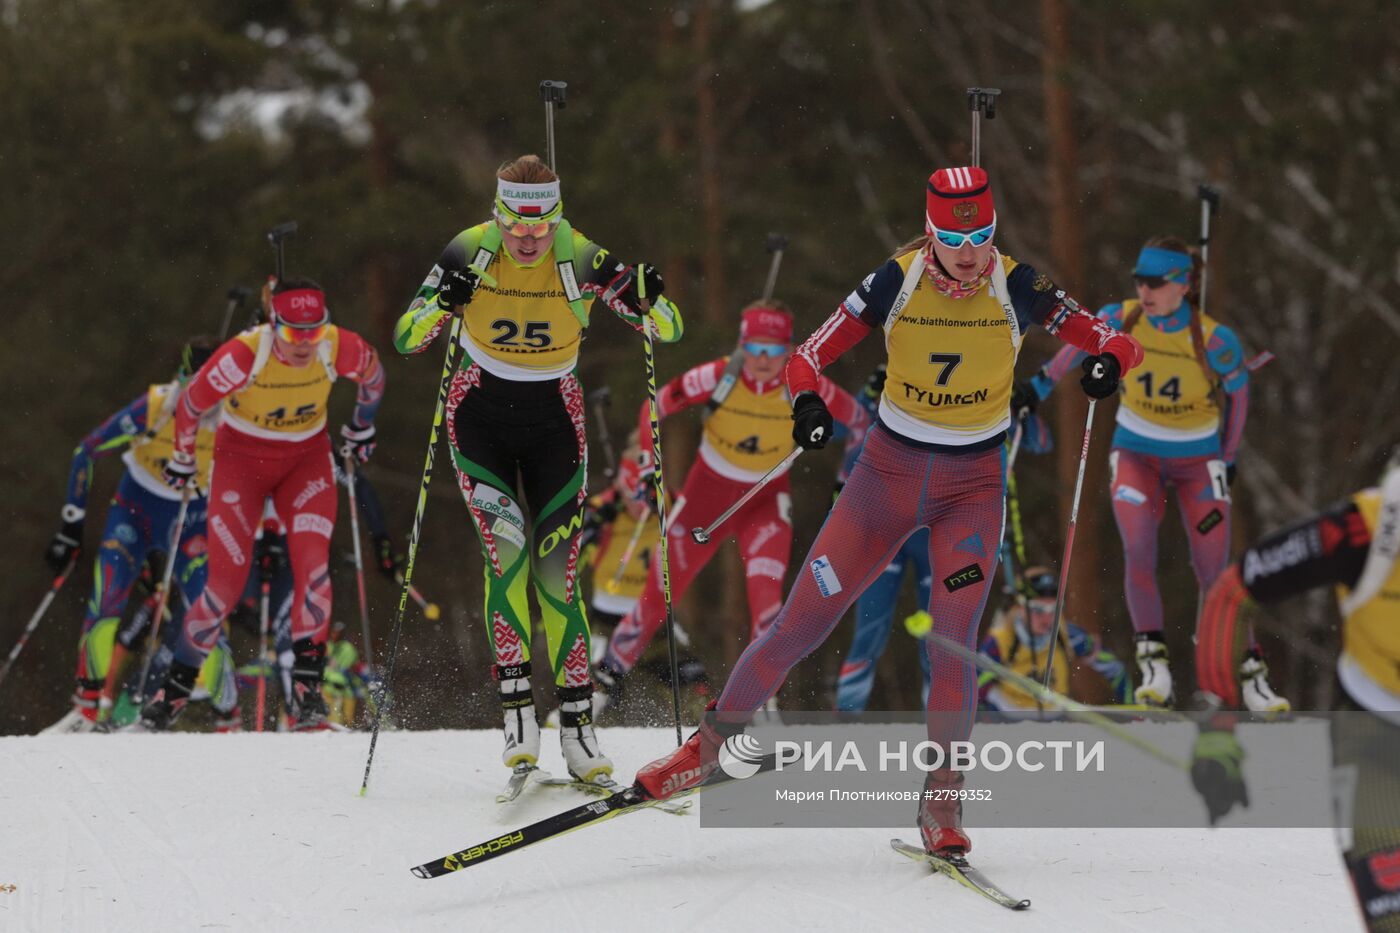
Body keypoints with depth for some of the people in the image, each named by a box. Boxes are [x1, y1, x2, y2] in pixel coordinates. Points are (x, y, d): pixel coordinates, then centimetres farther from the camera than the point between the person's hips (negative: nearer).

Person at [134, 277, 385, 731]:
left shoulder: (340, 348, -22)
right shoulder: (243, 356, -30)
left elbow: (373, 374, 3)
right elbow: (191, 403, -13)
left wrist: (362, 427, 18)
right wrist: (182, 459, 3)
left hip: (307, 459, 2)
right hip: (243, 459, -2)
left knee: (313, 564, -20)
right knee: (227, 580, -10)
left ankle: (307, 686, -13)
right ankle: (174, 689, 5)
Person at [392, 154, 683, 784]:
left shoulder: (582, 261, -15)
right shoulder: (469, 254, -15)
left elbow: (670, 331, -12)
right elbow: (406, 339, -15)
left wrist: (647, 298, -35)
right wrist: (442, 303, -36)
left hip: (554, 423, 1)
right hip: (480, 418, -1)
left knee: (557, 572, -5)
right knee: (506, 548, -21)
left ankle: (577, 724, 3)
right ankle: (516, 708, -17)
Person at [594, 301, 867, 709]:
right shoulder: (717, 377, -25)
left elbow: (857, 419, -5)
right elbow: (654, 408, -10)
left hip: (766, 501, 0)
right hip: (708, 493, 0)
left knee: (766, 596, -23)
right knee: (659, 597, 8)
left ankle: (760, 695, -12)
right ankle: (611, 669, 31)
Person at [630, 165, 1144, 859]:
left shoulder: (1018, 288, -10)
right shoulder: (896, 281, -11)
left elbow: (1119, 343, -9)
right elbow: (807, 357, -9)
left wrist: (1109, 359, -34)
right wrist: (806, 399, -31)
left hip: (972, 486, 0)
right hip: (889, 469, 0)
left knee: (951, 642, -16)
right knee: (801, 624, 0)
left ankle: (941, 803, -5)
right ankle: (710, 745, 17)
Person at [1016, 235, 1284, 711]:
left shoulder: (1214, 340, -23)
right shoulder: (1119, 321, -17)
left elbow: (1238, 388, -4)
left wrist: (1229, 455, 5)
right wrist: (1038, 386, 14)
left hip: (1198, 458, -1)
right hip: (1136, 452, 1)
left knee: (1214, 572, -3)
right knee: (1138, 552, -20)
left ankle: (1252, 673, 9)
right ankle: (1154, 664, -15)